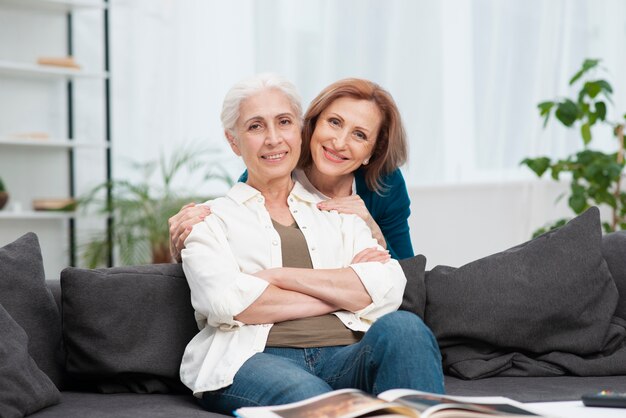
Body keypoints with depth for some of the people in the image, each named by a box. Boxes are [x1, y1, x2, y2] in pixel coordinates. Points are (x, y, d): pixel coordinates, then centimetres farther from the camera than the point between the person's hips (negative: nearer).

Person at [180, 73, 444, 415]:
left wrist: (278, 275, -3)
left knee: (403, 327, -31)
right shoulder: (211, 219, 16)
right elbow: (225, 303, -5)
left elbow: (389, 288, 5)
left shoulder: (338, 214, 25)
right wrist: (343, 291, 0)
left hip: (345, 359, 4)